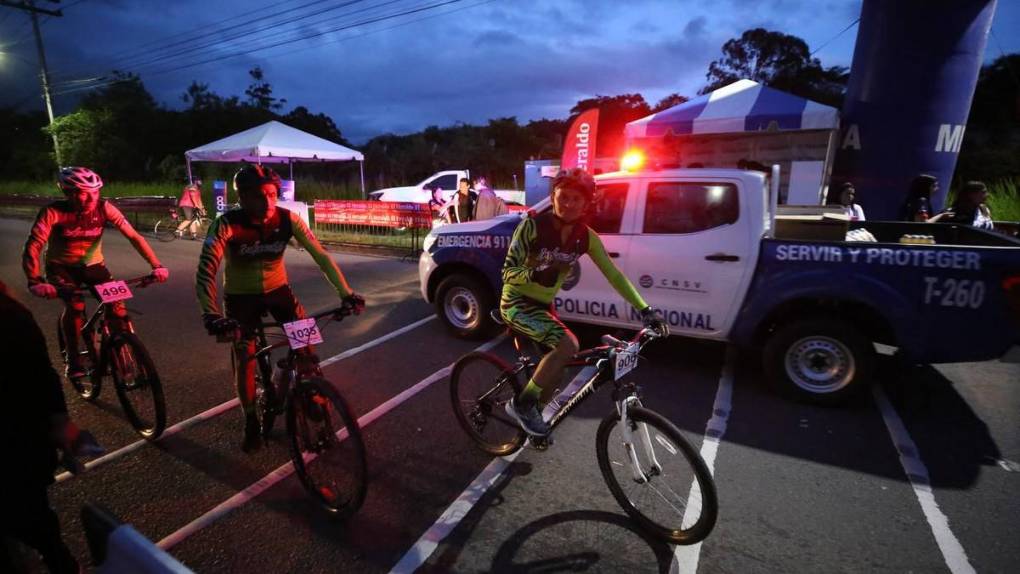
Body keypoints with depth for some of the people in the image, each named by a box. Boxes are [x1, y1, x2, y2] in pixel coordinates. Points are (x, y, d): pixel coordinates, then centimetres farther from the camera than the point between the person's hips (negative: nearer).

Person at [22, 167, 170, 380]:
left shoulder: (104, 208, -19)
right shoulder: (53, 212, -23)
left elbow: (133, 236, -23)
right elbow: (32, 247, -31)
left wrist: (156, 266, -35)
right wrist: (35, 281, -47)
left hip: (93, 265, 2)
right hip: (61, 267, -2)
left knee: (117, 305, -19)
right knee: (75, 305, -27)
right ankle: (73, 360, -8)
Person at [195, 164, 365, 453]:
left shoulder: (288, 219, -19)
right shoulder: (227, 224, -25)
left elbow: (321, 255, -21)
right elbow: (206, 271, -33)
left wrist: (346, 293, -30)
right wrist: (210, 314, -48)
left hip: (277, 289, 2)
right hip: (241, 296, -1)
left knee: (306, 344, -11)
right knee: (245, 360, -7)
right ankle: (251, 422, 16)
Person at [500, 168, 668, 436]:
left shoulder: (586, 237, -6)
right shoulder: (532, 226, -20)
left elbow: (614, 275, -5)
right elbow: (508, 271, -20)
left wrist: (645, 310, -11)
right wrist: (537, 273, -39)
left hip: (543, 305, 6)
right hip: (516, 303, -6)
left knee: (554, 368, 11)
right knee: (568, 345, -27)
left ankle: (532, 414, 39)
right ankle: (522, 403, -9)